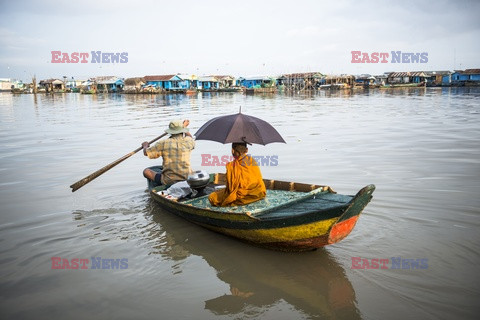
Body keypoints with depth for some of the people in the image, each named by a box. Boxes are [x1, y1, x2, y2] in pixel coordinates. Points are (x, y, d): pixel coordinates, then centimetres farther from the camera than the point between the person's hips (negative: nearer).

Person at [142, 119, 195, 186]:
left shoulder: (163, 143, -4)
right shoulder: (188, 141, 0)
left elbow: (146, 153, 7)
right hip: (187, 179, 3)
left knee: (146, 171, 14)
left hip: (168, 181, -3)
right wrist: (185, 127, 43)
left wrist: (145, 145, 30)